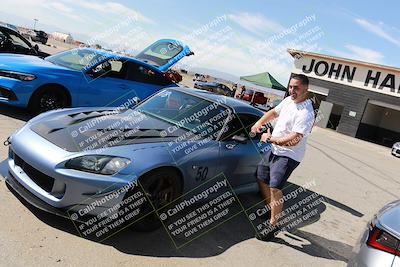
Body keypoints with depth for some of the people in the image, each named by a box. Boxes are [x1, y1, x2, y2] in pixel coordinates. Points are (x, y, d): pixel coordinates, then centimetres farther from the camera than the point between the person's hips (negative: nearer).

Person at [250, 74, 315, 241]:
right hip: (274, 150, 9)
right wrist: (259, 122, 2)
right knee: (261, 178, 17)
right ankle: (272, 210, 35)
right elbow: (274, 112, 20)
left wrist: (270, 138, -19)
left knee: (275, 188, -16)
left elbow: (294, 140, -29)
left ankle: (273, 225, -2)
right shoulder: (288, 100, 4)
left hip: (288, 156, -9)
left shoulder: (306, 113, -23)